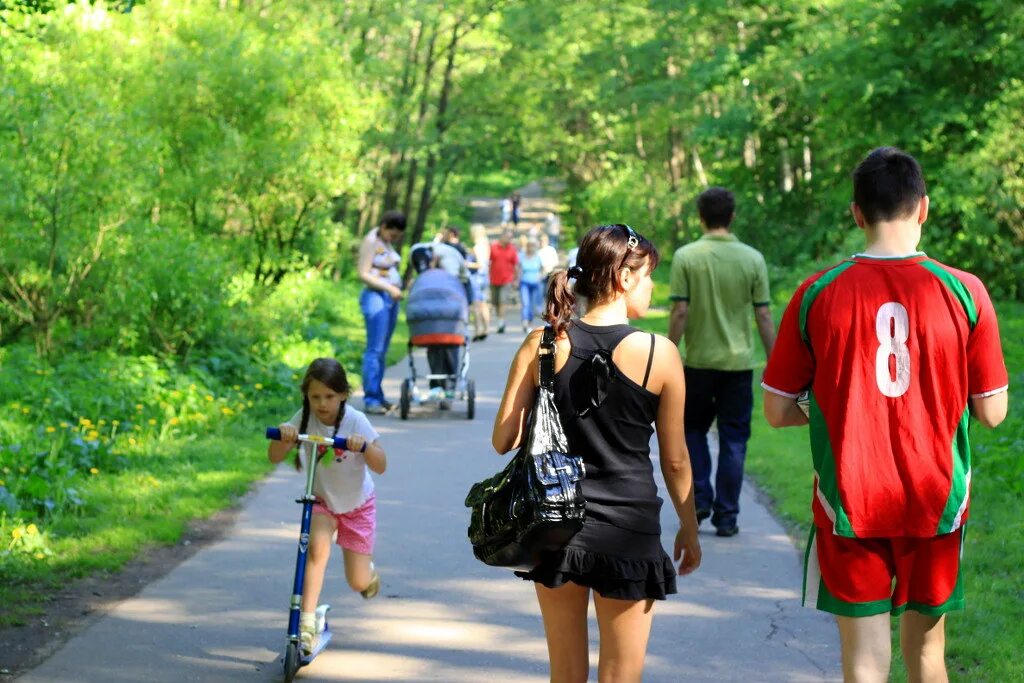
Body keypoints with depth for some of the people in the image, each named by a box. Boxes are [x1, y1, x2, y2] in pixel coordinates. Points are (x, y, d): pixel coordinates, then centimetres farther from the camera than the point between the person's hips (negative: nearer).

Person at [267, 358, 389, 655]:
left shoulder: (355, 421, -23)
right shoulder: (304, 418, -17)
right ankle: (307, 622, -27)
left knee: (358, 583, 2)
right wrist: (283, 436, -42)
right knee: (317, 547, -30)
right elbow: (274, 457, -22)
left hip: (357, 504, -1)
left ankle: (369, 570, 40)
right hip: (321, 500, 1)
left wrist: (364, 445, -46)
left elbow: (380, 466, -26)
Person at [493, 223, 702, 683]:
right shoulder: (659, 353, -10)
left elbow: (504, 440, -3)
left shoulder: (541, 345, -4)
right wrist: (689, 529, 11)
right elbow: (675, 460, -2)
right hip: (629, 532, -3)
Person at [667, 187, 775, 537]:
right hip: (739, 363, 1)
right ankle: (726, 517, 8)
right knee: (733, 440, 7)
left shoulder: (686, 257, -7)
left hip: (698, 362, -1)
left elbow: (680, 313, -10)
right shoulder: (752, 259, -3)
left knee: (693, 430, 19)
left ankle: (699, 500, 10)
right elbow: (763, 316, -2)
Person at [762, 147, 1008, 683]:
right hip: (936, 500, 1)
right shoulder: (964, 292, -9)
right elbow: (992, 412, -3)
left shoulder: (817, 295, -9)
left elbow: (777, 412, -3)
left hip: (849, 503, -1)